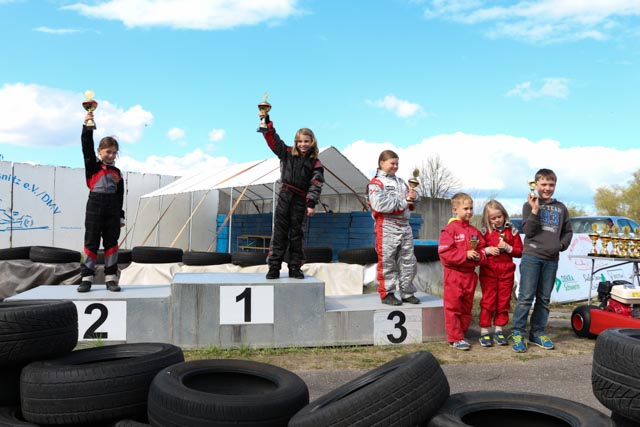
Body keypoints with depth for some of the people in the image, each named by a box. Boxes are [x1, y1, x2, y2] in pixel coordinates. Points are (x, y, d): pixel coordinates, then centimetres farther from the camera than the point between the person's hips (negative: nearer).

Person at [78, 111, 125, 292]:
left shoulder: (117, 173, 12)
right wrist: (88, 126, -16)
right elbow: (87, 146, -10)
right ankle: (87, 278, 5)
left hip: (112, 210, 3)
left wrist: (120, 216, 9)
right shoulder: (92, 165, 4)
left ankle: (111, 278, 11)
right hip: (95, 205, -3)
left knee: (111, 242, 5)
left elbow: (120, 196, 12)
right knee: (91, 242, 0)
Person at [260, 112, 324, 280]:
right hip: (285, 196, 0)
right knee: (280, 231, -3)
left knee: (296, 234, 6)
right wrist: (266, 121, -2)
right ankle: (274, 267, -1)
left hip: (300, 200, 0)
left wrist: (311, 204, -11)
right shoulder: (288, 153, 9)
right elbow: (273, 139, 8)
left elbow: (316, 184, -3)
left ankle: (295, 268, 12)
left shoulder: (315, 163, 4)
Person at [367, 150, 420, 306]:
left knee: (408, 260, 8)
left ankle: (407, 292, 18)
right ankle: (387, 293, 8)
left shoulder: (401, 182, 19)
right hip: (387, 226, -7)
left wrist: (413, 196, 0)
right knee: (387, 260, -2)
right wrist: (402, 202, -13)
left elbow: (411, 203, 25)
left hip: (404, 225, 7)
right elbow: (380, 204, -18)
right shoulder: (375, 183, -3)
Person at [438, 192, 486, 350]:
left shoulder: (475, 231, 9)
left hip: (470, 273, 6)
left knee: (467, 306, 13)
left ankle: (462, 334, 24)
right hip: (454, 274, -6)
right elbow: (444, 253, -16)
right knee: (453, 306, 0)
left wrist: (479, 257, -8)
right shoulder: (450, 229, -10)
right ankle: (455, 338, 7)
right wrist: (465, 254, -20)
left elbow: (482, 248, 14)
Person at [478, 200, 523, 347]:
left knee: (503, 302, 7)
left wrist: (508, 248, -12)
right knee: (488, 301, -1)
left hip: (506, 272, 2)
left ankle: (499, 331, 18)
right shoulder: (484, 231, 3)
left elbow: (520, 251, 5)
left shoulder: (512, 231, 6)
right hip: (488, 271, -2)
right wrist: (487, 250, -13)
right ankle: (484, 332, 4)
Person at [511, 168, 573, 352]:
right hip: (531, 256, -4)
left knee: (544, 299, 8)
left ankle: (537, 332, 17)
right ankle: (517, 332, -3)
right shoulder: (529, 205, 3)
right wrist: (535, 210, -16)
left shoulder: (561, 208, 14)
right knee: (526, 296, -8)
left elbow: (568, 231, 20)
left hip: (551, 259, 4)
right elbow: (528, 231, -8)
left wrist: (562, 244, 3)